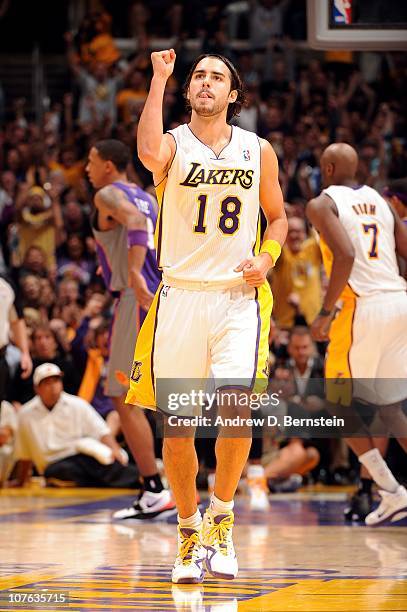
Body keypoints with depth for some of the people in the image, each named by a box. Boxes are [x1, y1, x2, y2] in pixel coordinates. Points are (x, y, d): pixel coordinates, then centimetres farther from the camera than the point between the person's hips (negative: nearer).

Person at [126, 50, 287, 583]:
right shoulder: (174, 145, -1)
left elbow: (278, 217, 20)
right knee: (177, 425, 1)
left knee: (236, 407, -17)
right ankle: (189, 531, 21)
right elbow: (148, 153, -27)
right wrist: (159, 78, -24)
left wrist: (268, 258, 0)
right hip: (181, 295, -1)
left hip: (239, 297, 1)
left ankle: (221, 516, 6)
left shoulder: (258, 151, 8)